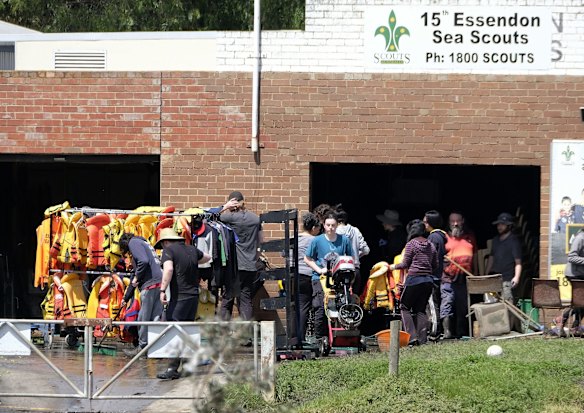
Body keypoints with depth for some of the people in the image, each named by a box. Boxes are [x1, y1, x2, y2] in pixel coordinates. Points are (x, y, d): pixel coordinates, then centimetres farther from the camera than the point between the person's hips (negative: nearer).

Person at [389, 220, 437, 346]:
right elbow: (435, 266, 13)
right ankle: (423, 339, 5)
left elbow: (405, 264, -4)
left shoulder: (411, 244, -7)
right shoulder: (431, 245, 10)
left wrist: (394, 267, 12)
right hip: (428, 280, 6)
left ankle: (412, 336, -9)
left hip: (414, 279, -6)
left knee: (404, 307, 4)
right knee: (421, 309, 13)